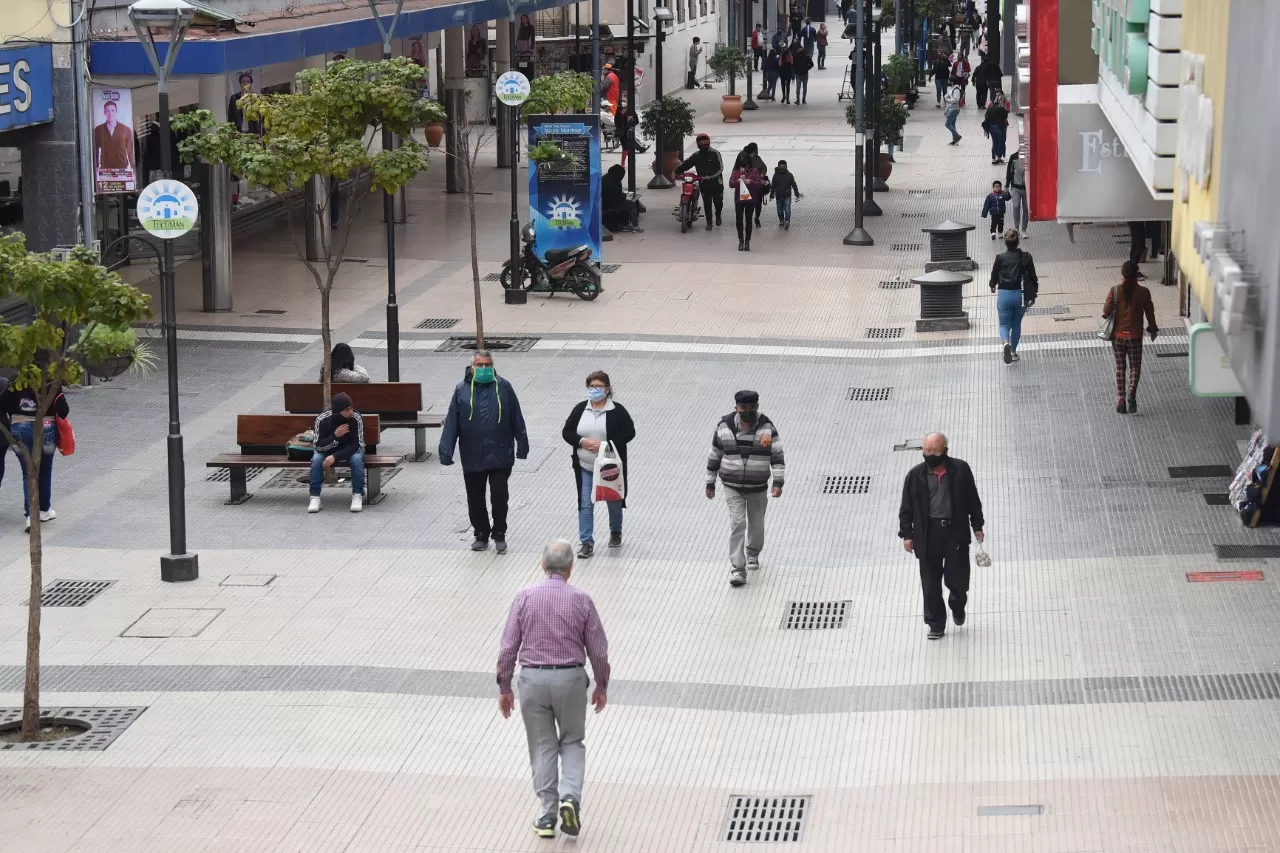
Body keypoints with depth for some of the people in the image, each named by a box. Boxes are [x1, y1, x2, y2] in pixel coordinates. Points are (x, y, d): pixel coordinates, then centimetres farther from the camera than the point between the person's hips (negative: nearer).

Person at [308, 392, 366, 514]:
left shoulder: (356, 418, -23)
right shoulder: (322, 419, -21)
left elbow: (356, 445, -23)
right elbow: (319, 446, -20)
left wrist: (335, 457, -35)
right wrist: (335, 435, -37)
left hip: (350, 451, -1)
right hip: (328, 450, 1)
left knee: (357, 458, -33)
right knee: (316, 459, -28)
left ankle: (358, 495, -20)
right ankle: (314, 497, -20)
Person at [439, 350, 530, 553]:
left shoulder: (503, 387, -1)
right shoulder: (462, 390, 0)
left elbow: (517, 419, 3)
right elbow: (451, 423, -1)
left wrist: (522, 445, 4)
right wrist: (446, 451, -7)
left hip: (500, 456, -1)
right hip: (472, 458, 2)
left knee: (499, 496, 1)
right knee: (475, 499, 10)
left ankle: (499, 534, 18)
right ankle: (481, 535, 25)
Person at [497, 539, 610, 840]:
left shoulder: (525, 597, -5)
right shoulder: (581, 600, -6)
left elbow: (508, 647, -4)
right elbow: (598, 649, -1)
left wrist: (504, 688, 6)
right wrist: (601, 686, 13)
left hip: (532, 679, 0)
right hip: (570, 679, 0)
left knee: (542, 747, 12)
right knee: (572, 741, 17)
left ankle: (547, 815, 11)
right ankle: (570, 797, -5)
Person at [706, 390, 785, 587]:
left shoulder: (767, 428, -9)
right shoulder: (724, 427, -7)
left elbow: (777, 457, -10)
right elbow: (715, 455, 4)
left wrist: (778, 482, -20)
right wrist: (710, 482, 7)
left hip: (758, 487, 1)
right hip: (732, 487, -1)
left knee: (756, 524, 15)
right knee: (737, 523, -12)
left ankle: (753, 554, 44)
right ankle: (737, 569, -12)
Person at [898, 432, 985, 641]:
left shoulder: (960, 469, -5)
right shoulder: (916, 475, -5)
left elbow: (972, 499, 4)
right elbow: (907, 508, 1)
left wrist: (977, 526, 6)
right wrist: (906, 534, -1)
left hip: (956, 531, 0)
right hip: (928, 534, 0)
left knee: (958, 578, 8)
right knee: (931, 584, 6)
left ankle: (957, 606, 41)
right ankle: (936, 624, 21)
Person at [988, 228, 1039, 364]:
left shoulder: (1000, 258, -11)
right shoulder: (1026, 257, -7)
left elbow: (994, 276, 1)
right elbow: (1033, 277, -1)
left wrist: (993, 286, 24)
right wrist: (1033, 295, 12)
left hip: (1004, 295, -2)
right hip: (1020, 295, 2)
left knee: (1004, 324, 6)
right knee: (1016, 324, 19)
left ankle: (1005, 343, -23)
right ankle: (1013, 351, 26)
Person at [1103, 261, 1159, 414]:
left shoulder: (1114, 291, -10)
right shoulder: (1143, 292, -10)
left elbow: (1106, 311, -8)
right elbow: (1150, 313, -1)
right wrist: (1152, 328, 15)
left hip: (1118, 335, 1)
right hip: (1135, 336, -1)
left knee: (1120, 367, 15)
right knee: (1135, 367, 13)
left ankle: (1120, 399, 11)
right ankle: (1132, 394, -10)